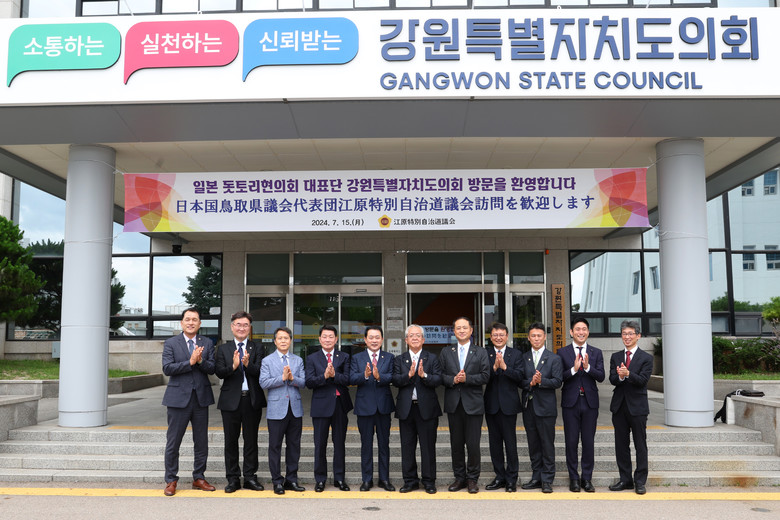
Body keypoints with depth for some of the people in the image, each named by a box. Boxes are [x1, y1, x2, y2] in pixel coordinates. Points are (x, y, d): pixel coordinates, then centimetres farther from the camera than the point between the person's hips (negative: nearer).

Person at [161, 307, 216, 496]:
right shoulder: (170, 343, 1)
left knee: (202, 442, 9)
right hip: (178, 398, -2)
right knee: (173, 442, 3)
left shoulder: (207, 343, 8)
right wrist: (190, 362, -19)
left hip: (201, 397, 3)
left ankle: (198, 478, 22)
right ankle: (171, 481, 15)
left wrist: (200, 361, -20)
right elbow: (167, 368, -10)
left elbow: (212, 368, 0)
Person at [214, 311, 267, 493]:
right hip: (231, 400, 0)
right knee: (231, 440, 7)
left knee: (251, 440, 7)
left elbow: (260, 372, -9)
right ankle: (233, 479, 16)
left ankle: (250, 477, 17)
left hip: (252, 400, 0)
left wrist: (247, 364, -27)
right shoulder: (223, 349, 7)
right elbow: (219, 372, -6)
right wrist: (233, 366, -25)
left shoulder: (258, 348, 5)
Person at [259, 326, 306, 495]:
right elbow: (263, 383, -8)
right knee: (275, 446, 0)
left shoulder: (298, 360, 12)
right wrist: (282, 378, -16)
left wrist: (292, 378, -15)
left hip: (295, 408, 3)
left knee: (294, 445, 7)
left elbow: (303, 382, 4)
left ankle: (291, 479, 17)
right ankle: (277, 481, 9)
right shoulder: (267, 361, 4)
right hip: (276, 409, -3)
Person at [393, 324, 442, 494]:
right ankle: (410, 481, 19)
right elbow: (395, 381, -4)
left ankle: (429, 481, 13)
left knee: (428, 446, 3)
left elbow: (438, 380, -7)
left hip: (427, 408, -2)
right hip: (406, 409, 2)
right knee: (407, 447, 8)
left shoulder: (432, 358, 5)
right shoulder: (399, 359, 10)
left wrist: (424, 375, -24)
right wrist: (409, 375, -20)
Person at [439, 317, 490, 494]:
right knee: (456, 444, 9)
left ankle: (472, 479, 11)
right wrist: (453, 380, -13)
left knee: (473, 444, -2)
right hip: (453, 404, 2)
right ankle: (460, 478, 20)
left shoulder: (480, 352, 5)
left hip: (473, 404, -2)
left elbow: (485, 376, -5)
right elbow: (440, 376, 4)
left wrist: (466, 378, -16)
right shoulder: (446, 352, 11)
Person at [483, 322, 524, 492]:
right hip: (491, 405, 2)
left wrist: (504, 367, -22)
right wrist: (494, 367, -23)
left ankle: (511, 479, 9)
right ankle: (500, 477, 20)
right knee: (495, 443, 9)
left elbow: (519, 377, -9)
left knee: (510, 443, -1)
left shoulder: (516, 354, 3)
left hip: (509, 404, -2)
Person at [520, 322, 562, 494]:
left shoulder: (554, 359, 2)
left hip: (546, 407, -3)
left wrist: (541, 381, -21)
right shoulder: (523, 358, 11)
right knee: (533, 445, 10)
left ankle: (547, 480, 6)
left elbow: (557, 382, -6)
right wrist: (530, 383, -14)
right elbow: (520, 380, 5)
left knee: (547, 445, -2)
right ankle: (536, 478, 19)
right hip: (529, 406, 3)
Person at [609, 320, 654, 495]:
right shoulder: (615, 357, 10)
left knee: (640, 446, 2)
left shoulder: (646, 358, -2)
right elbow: (612, 379, -2)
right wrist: (619, 376, -25)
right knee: (621, 445, 10)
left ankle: (640, 481, 10)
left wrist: (627, 374, -31)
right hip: (619, 406, 4)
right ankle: (625, 479, 20)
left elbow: (643, 380, -14)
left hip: (638, 407, -4)